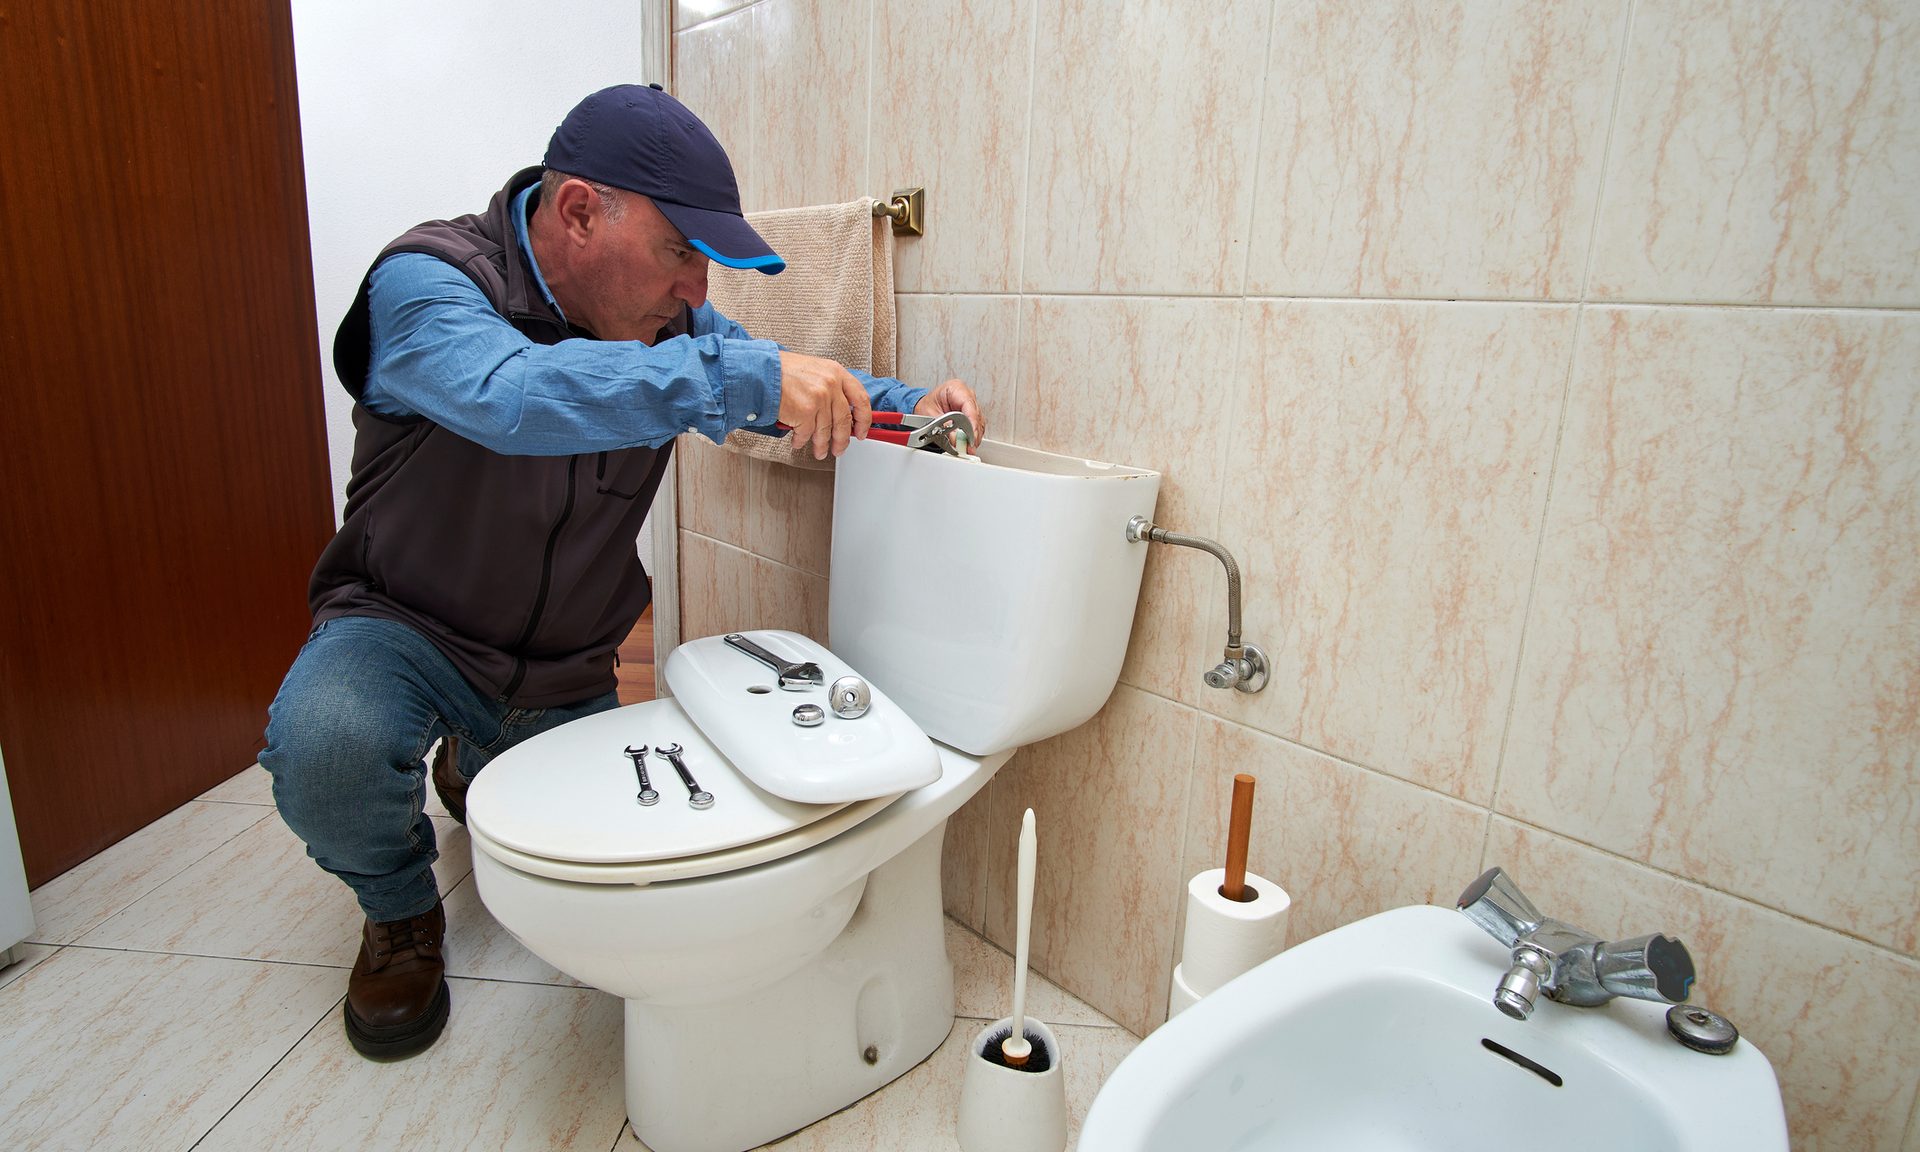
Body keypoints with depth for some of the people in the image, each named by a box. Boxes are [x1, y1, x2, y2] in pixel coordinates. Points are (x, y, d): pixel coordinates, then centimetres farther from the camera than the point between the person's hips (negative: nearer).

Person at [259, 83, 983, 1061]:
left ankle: (480, 766, 38)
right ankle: (401, 912, 1)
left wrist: (905, 406, -16)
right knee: (325, 744, -36)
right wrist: (743, 374, -49)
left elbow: (786, 383, 3)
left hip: (564, 672, 5)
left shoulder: (662, 317, -7)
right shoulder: (425, 282, -24)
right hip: (406, 630, -4)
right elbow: (510, 396, -45)